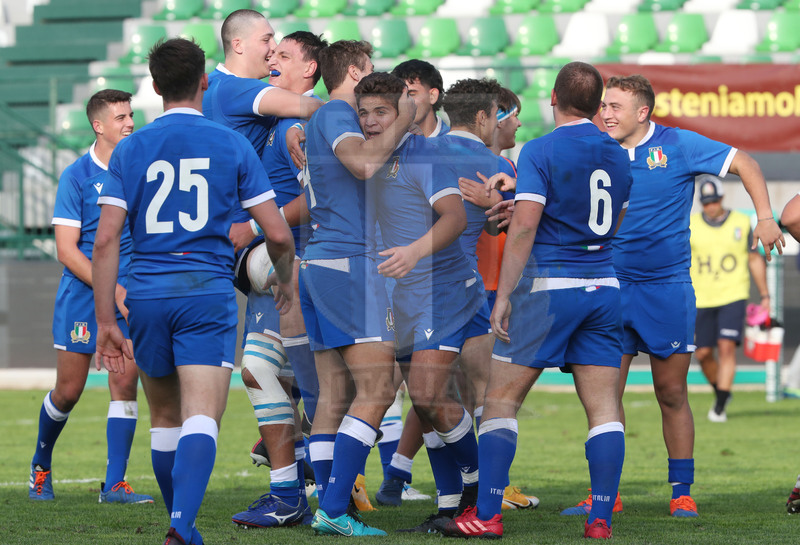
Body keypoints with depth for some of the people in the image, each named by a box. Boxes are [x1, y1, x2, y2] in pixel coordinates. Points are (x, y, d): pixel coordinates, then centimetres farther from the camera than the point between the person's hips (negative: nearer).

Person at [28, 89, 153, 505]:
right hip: (81, 295, -3)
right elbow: (66, 250, -10)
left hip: (128, 294, 3)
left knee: (124, 384, -7)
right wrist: (113, 290, -16)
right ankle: (41, 467, 26)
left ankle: (114, 484, -4)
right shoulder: (76, 177, -6)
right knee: (68, 390, 2)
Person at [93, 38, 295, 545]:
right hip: (208, 293, -2)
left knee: (165, 417, 19)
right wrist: (285, 278, 22)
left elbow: (106, 240, -2)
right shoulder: (233, 145, 2)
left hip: (147, 294, 3)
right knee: (201, 420, -11)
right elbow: (279, 233, 0)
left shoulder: (131, 150, 5)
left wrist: (106, 321, 2)